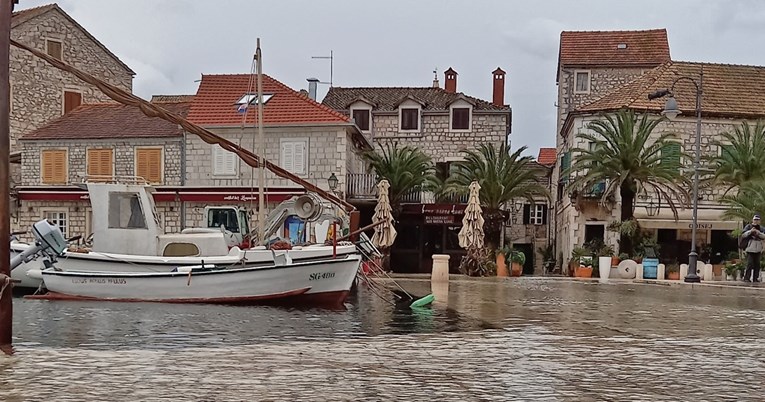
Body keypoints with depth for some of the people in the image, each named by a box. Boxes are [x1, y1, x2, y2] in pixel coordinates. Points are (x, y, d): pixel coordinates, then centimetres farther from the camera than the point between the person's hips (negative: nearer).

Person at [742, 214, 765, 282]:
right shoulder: (748, 227, 3)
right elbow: (743, 235, -5)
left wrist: (759, 232, -14)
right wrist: (750, 231, -16)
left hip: (758, 248, 4)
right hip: (750, 248, -4)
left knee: (757, 264, 7)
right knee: (749, 263, -11)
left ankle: (755, 278, 13)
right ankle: (746, 278, -10)